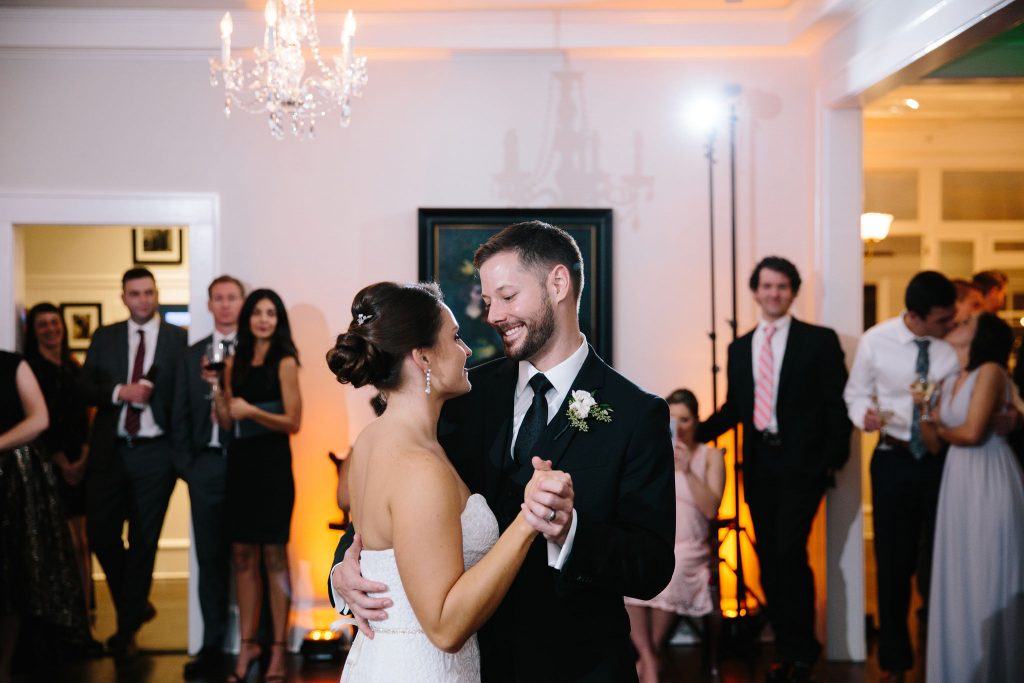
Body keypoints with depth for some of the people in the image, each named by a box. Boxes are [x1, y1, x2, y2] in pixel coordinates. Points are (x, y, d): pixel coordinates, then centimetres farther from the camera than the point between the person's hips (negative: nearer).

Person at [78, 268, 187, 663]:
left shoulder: (178, 339, 0)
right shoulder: (104, 338, 9)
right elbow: (85, 387, 3)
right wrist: (119, 391, -15)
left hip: (156, 453, -3)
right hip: (110, 451, 3)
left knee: (144, 541, 4)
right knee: (101, 534, 2)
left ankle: (127, 631, 17)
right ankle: (136, 608, 26)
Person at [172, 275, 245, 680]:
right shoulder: (192, 356, 15)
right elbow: (181, 414, 14)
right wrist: (188, 462, 6)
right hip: (205, 465, 4)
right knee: (210, 558, 7)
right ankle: (212, 647, 13)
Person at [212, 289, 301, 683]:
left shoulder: (284, 362, -2)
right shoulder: (235, 362, 12)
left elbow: (293, 422, -7)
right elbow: (226, 422, 11)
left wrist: (251, 411, -18)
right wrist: (215, 388, -3)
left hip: (273, 463, -5)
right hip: (239, 462, 5)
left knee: (273, 554, -2)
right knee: (242, 555, 5)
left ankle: (278, 649, 3)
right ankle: (248, 644, 12)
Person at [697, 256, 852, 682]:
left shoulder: (819, 341, 1)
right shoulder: (739, 348, 13)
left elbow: (837, 403, -3)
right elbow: (734, 408, 15)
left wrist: (834, 457, -11)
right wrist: (694, 433, 4)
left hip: (801, 463, -5)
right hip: (759, 464, 5)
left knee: (789, 552, -13)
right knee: (768, 559, 7)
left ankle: (802, 648, 3)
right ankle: (784, 647, 18)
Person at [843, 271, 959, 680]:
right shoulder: (875, 342, -9)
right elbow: (856, 393, 1)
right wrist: (865, 415, -19)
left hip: (946, 459, 0)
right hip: (895, 459, 0)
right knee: (894, 562, 9)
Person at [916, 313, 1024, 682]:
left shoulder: (991, 371, -10)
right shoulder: (950, 381, 12)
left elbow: (972, 433, -19)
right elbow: (934, 444, 10)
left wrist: (941, 427, 0)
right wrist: (924, 410, -6)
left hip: (989, 481, -8)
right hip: (957, 480, 8)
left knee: (987, 579, 1)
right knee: (958, 577, 12)